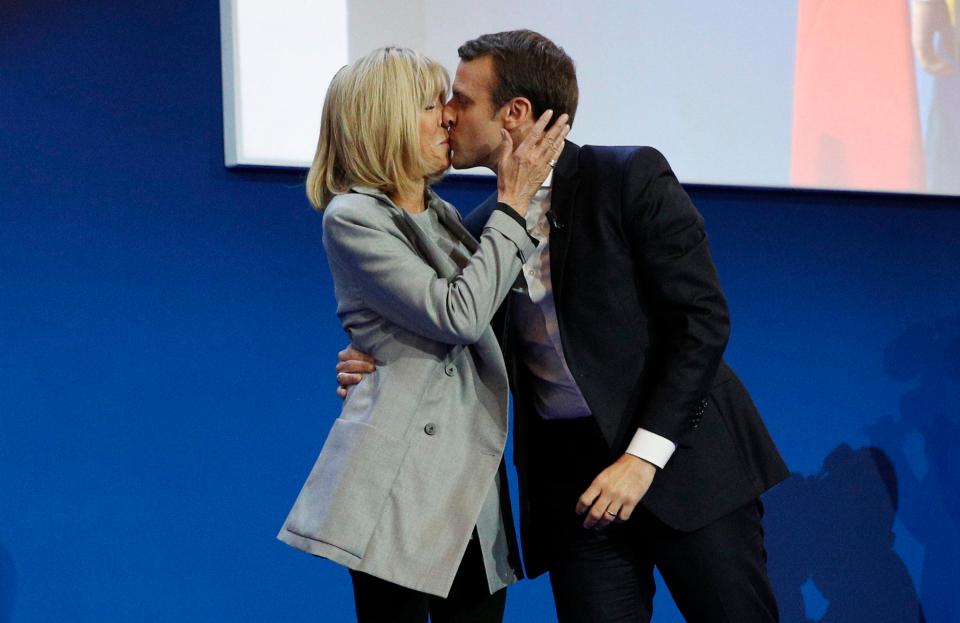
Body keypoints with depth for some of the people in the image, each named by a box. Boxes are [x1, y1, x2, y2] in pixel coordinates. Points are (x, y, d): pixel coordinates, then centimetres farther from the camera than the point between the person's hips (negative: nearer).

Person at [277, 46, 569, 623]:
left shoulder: (445, 217, 18)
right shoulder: (352, 218, -8)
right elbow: (459, 315, -16)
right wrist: (513, 204, -11)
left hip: (471, 480, 8)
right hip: (402, 480, -7)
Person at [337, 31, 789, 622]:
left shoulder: (631, 177, -7)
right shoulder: (482, 229, 9)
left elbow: (703, 319, -11)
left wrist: (645, 455, -17)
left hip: (683, 455, -4)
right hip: (573, 479, 4)